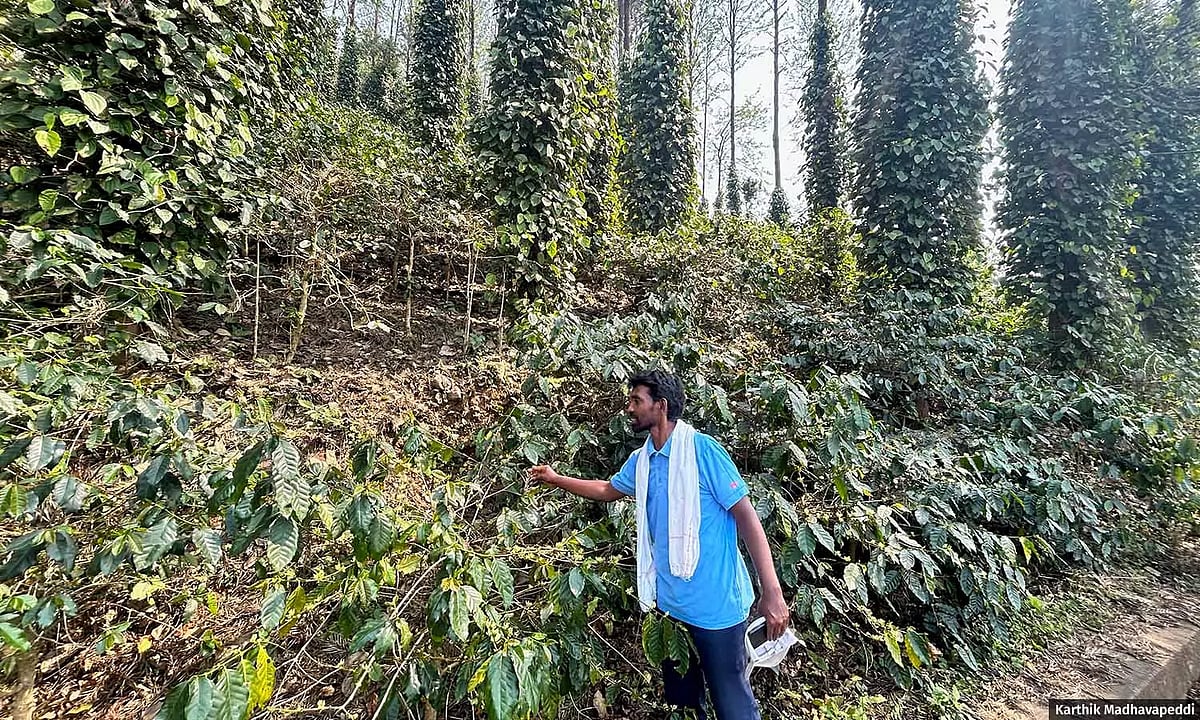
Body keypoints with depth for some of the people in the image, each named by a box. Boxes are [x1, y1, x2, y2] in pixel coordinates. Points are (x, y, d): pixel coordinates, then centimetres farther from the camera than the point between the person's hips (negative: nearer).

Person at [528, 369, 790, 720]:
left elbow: (746, 516, -18)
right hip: (670, 602, 7)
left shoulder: (702, 449, -19)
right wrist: (556, 479, 20)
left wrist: (772, 592, -20)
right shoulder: (641, 460, 3)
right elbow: (607, 490, 22)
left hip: (716, 604, -7)